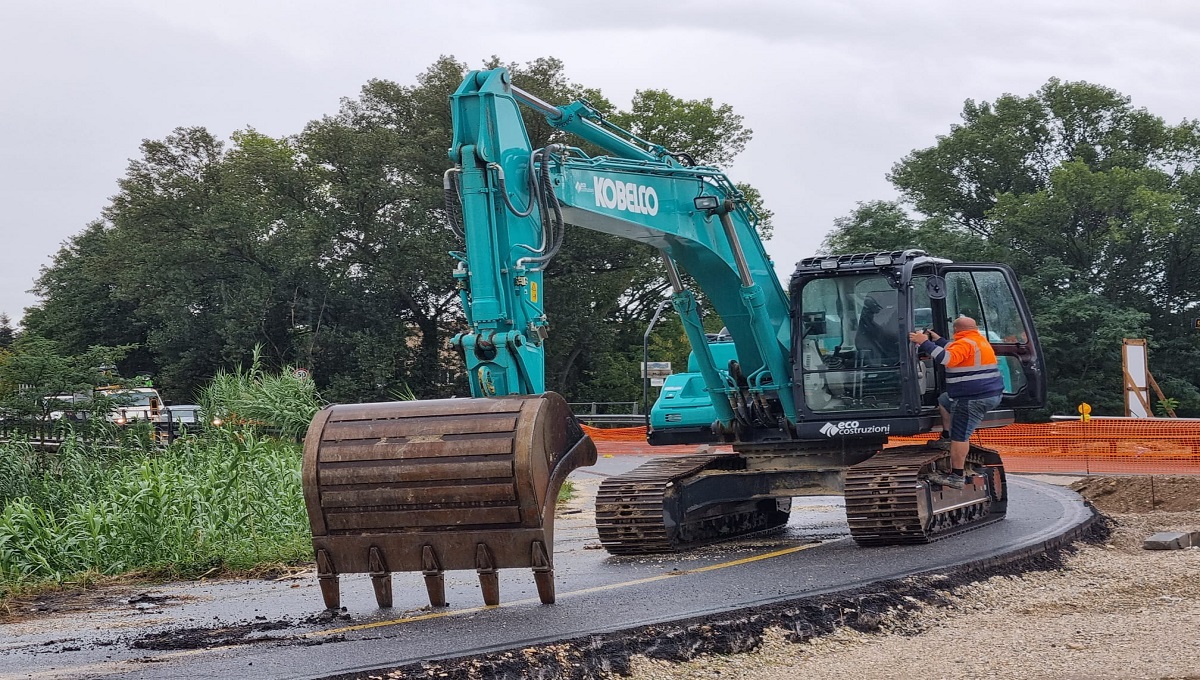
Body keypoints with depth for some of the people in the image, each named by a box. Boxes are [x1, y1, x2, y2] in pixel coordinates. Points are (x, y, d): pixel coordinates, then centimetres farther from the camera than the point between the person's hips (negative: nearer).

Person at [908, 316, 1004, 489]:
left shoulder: (965, 343, -13)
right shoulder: (981, 340, 17)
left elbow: (947, 358, -29)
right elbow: (955, 351, 31)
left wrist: (925, 343, -25)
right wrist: (937, 340, 37)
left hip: (973, 399, -10)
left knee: (960, 435, -9)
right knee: (944, 400, 29)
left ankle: (956, 477, -9)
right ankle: (945, 439, 28)